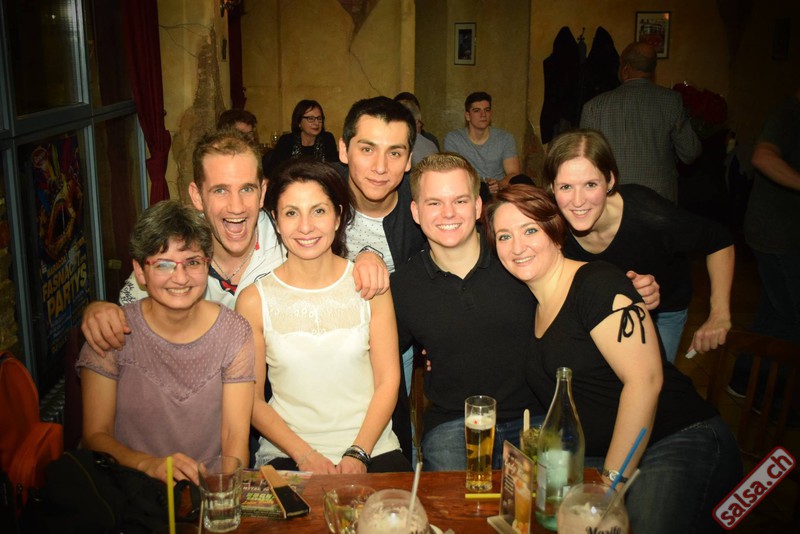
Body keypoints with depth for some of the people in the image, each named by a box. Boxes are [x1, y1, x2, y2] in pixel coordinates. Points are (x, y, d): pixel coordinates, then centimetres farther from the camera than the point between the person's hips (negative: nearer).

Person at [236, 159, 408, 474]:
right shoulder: (254, 300, -1)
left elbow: (388, 381, 2)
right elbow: (252, 400, 1)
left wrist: (358, 454, -9)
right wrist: (305, 455, -10)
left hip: (371, 448, 1)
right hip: (288, 454, -1)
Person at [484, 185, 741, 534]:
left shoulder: (597, 283, -10)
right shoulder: (533, 307, 12)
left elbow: (644, 380, -17)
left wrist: (613, 479, -15)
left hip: (679, 445, -6)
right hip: (595, 457, 6)